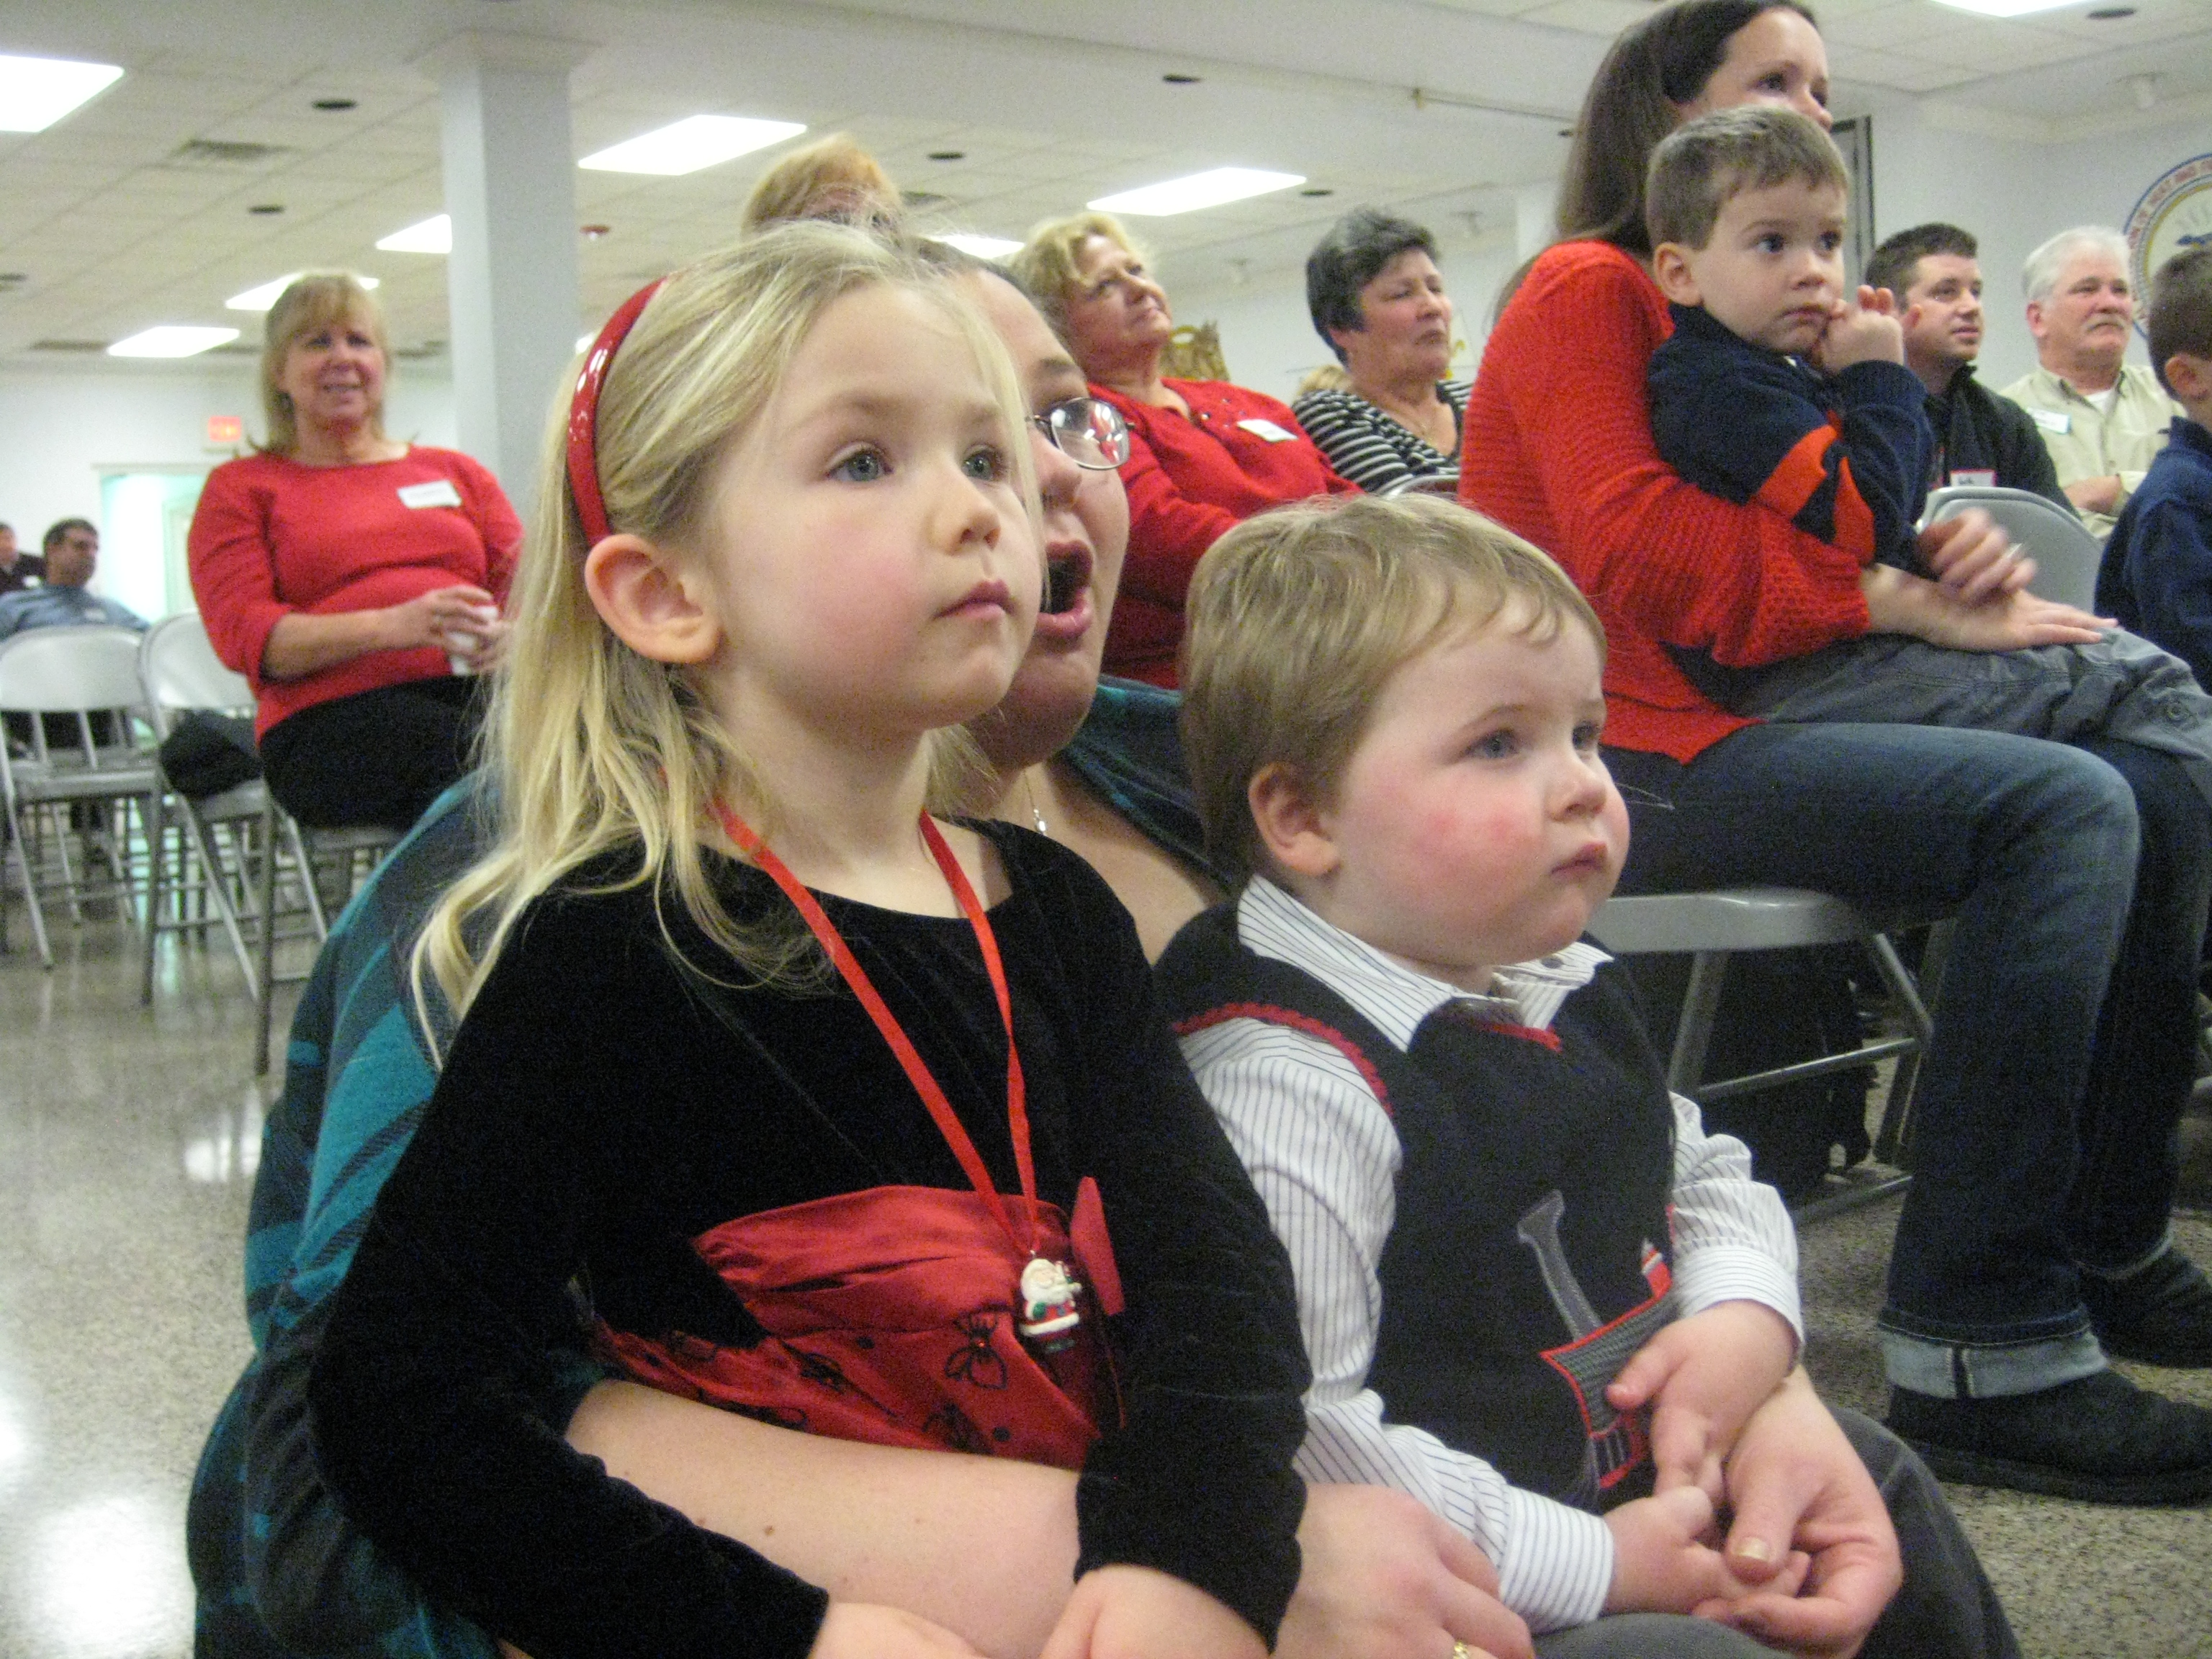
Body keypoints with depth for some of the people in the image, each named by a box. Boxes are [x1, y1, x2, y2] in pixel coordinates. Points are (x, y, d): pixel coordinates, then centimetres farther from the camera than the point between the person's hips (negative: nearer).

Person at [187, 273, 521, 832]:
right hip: (332, 718, -3)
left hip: (479, 688, 3)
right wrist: (392, 626, -17)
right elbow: (242, 632, 2)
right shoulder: (241, 488, 19)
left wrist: (511, 629, -9)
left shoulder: (456, 472, 29)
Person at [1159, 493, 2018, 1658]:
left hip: (1667, 1488, 9)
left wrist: (1748, 1320, -4)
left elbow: (1709, 1175, 18)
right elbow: (1291, 1439, -32)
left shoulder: (1559, 994, 3)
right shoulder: (1287, 1086, -27)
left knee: (1882, 1490, 20)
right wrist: (1589, 1564, -24)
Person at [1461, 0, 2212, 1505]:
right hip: (1630, 753, -8)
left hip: (1742, 719, 8)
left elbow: (1820, 540, 22)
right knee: (2060, 807, -26)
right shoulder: (1588, 291, -1)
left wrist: (1951, 560, 0)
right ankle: (1981, 1350, -26)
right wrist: (1905, 603, -12)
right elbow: (1644, 558, -14)